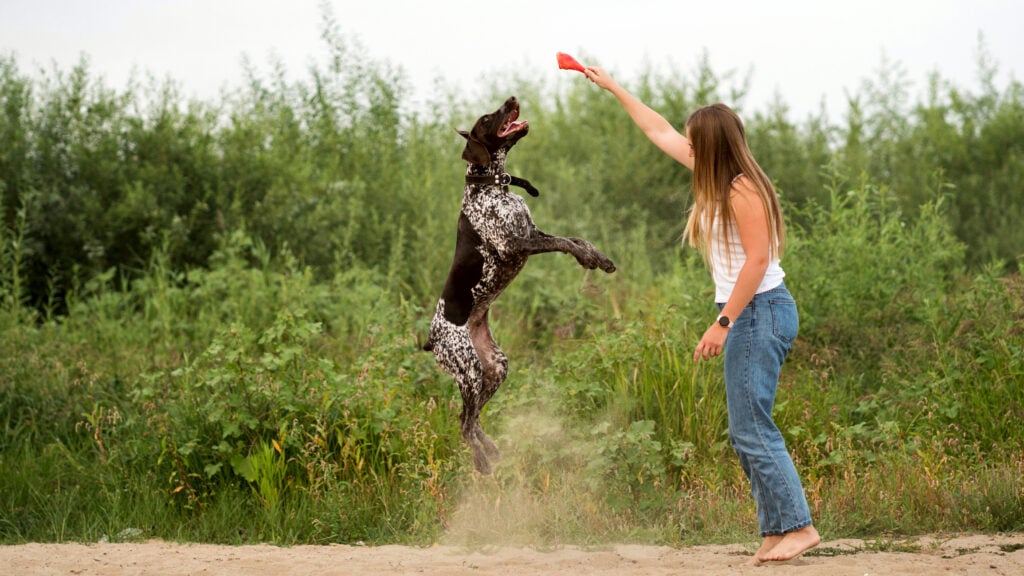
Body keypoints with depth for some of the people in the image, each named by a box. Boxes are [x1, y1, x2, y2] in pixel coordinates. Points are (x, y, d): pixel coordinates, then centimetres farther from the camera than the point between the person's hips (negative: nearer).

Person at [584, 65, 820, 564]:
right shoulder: (719, 180, 13)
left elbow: (758, 259, -21)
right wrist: (612, 87, 31)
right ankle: (776, 531, 8)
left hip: (759, 312, -10)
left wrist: (723, 323, -22)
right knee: (747, 431, 8)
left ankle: (797, 526, -11)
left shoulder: (741, 190, -14)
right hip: (748, 316, 10)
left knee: (751, 428, -11)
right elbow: (660, 131, 24)